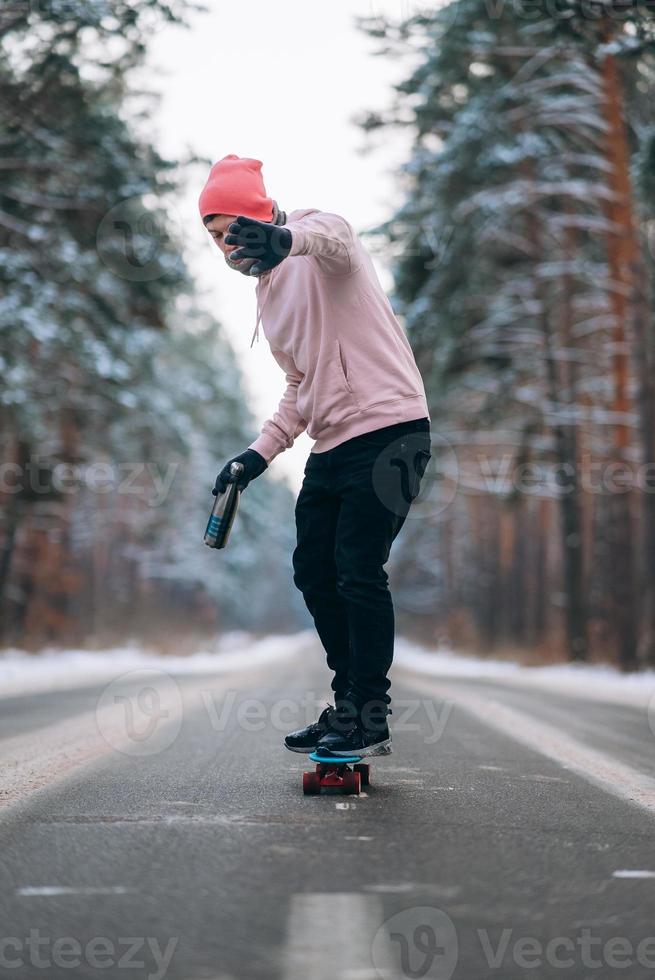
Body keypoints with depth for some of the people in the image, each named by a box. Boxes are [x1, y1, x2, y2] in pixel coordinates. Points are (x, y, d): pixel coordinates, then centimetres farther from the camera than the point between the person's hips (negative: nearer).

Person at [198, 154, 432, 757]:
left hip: (387, 428, -9)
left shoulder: (317, 236, -6)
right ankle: (349, 705, 21)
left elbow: (331, 237, -34)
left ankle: (370, 722, -4)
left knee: (358, 572, -12)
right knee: (314, 572, 10)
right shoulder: (270, 290, 19)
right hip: (331, 445, 9)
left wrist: (285, 238, -58)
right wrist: (261, 451, 12)